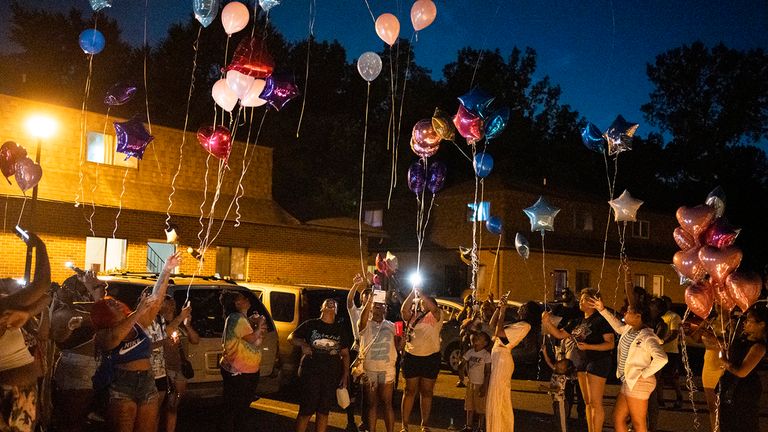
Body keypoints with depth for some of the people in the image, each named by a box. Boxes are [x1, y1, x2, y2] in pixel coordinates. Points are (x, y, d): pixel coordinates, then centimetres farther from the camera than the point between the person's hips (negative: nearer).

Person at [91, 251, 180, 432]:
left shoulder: (138, 324, 11)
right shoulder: (102, 335, -3)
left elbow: (156, 298, 4)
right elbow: (114, 338, -27)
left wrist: (166, 270, -5)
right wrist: (138, 312, -28)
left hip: (148, 387, 5)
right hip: (121, 390, -4)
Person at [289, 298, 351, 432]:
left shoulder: (341, 330, 13)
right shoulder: (311, 324, 4)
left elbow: (345, 354, 15)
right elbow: (291, 337, 1)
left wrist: (345, 375, 7)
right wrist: (303, 344, -19)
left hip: (331, 376, 3)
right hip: (310, 373, -3)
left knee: (323, 411, 8)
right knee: (306, 410, -4)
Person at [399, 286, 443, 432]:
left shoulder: (436, 316, -1)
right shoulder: (412, 316, 5)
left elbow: (433, 307, -23)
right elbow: (403, 309, -16)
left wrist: (420, 292, -21)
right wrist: (413, 292, -18)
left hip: (431, 358, -1)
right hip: (412, 356, 1)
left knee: (426, 392, 11)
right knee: (410, 391, 6)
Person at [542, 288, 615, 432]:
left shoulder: (601, 319, -8)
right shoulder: (579, 322, 15)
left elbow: (610, 344, -13)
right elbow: (560, 334, 15)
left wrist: (588, 346, -22)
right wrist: (547, 322, -1)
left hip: (598, 362, -8)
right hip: (582, 362, 8)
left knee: (595, 403, -6)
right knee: (587, 402, 12)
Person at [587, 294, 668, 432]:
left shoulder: (647, 337, -20)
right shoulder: (629, 329, 7)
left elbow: (662, 359, -33)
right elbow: (619, 327, 32)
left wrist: (644, 374, -22)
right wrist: (602, 310, 29)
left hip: (638, 383, -9)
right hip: (627, 382, 9)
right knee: (617, 419, 14)